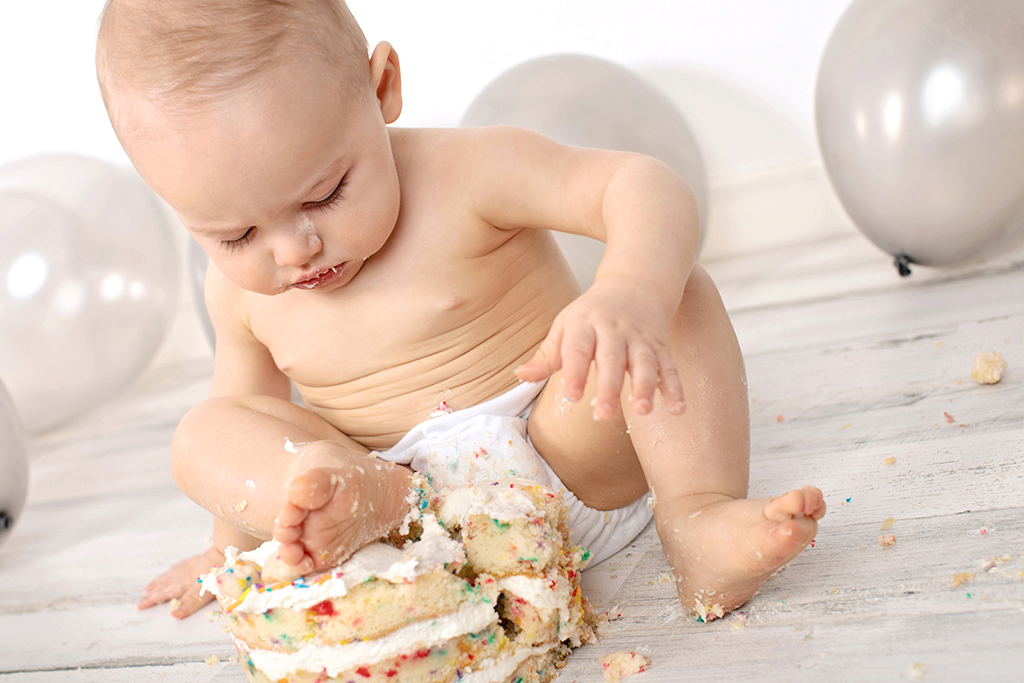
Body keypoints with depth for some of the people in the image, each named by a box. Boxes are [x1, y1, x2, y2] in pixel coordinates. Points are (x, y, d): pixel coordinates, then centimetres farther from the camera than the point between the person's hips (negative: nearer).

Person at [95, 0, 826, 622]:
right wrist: (235, 540, 21)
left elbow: (642, 186, -29)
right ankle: (348, 502, -42)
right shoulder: (239, 291, -1)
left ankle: (700, 516, -35)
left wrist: (632, 293, -49)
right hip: (420, 522, 3)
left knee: (675, 289, -24)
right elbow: (245, 398, 16)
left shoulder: (465, 172, -18)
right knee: (204, 434, -15)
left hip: (572, 465, -3)